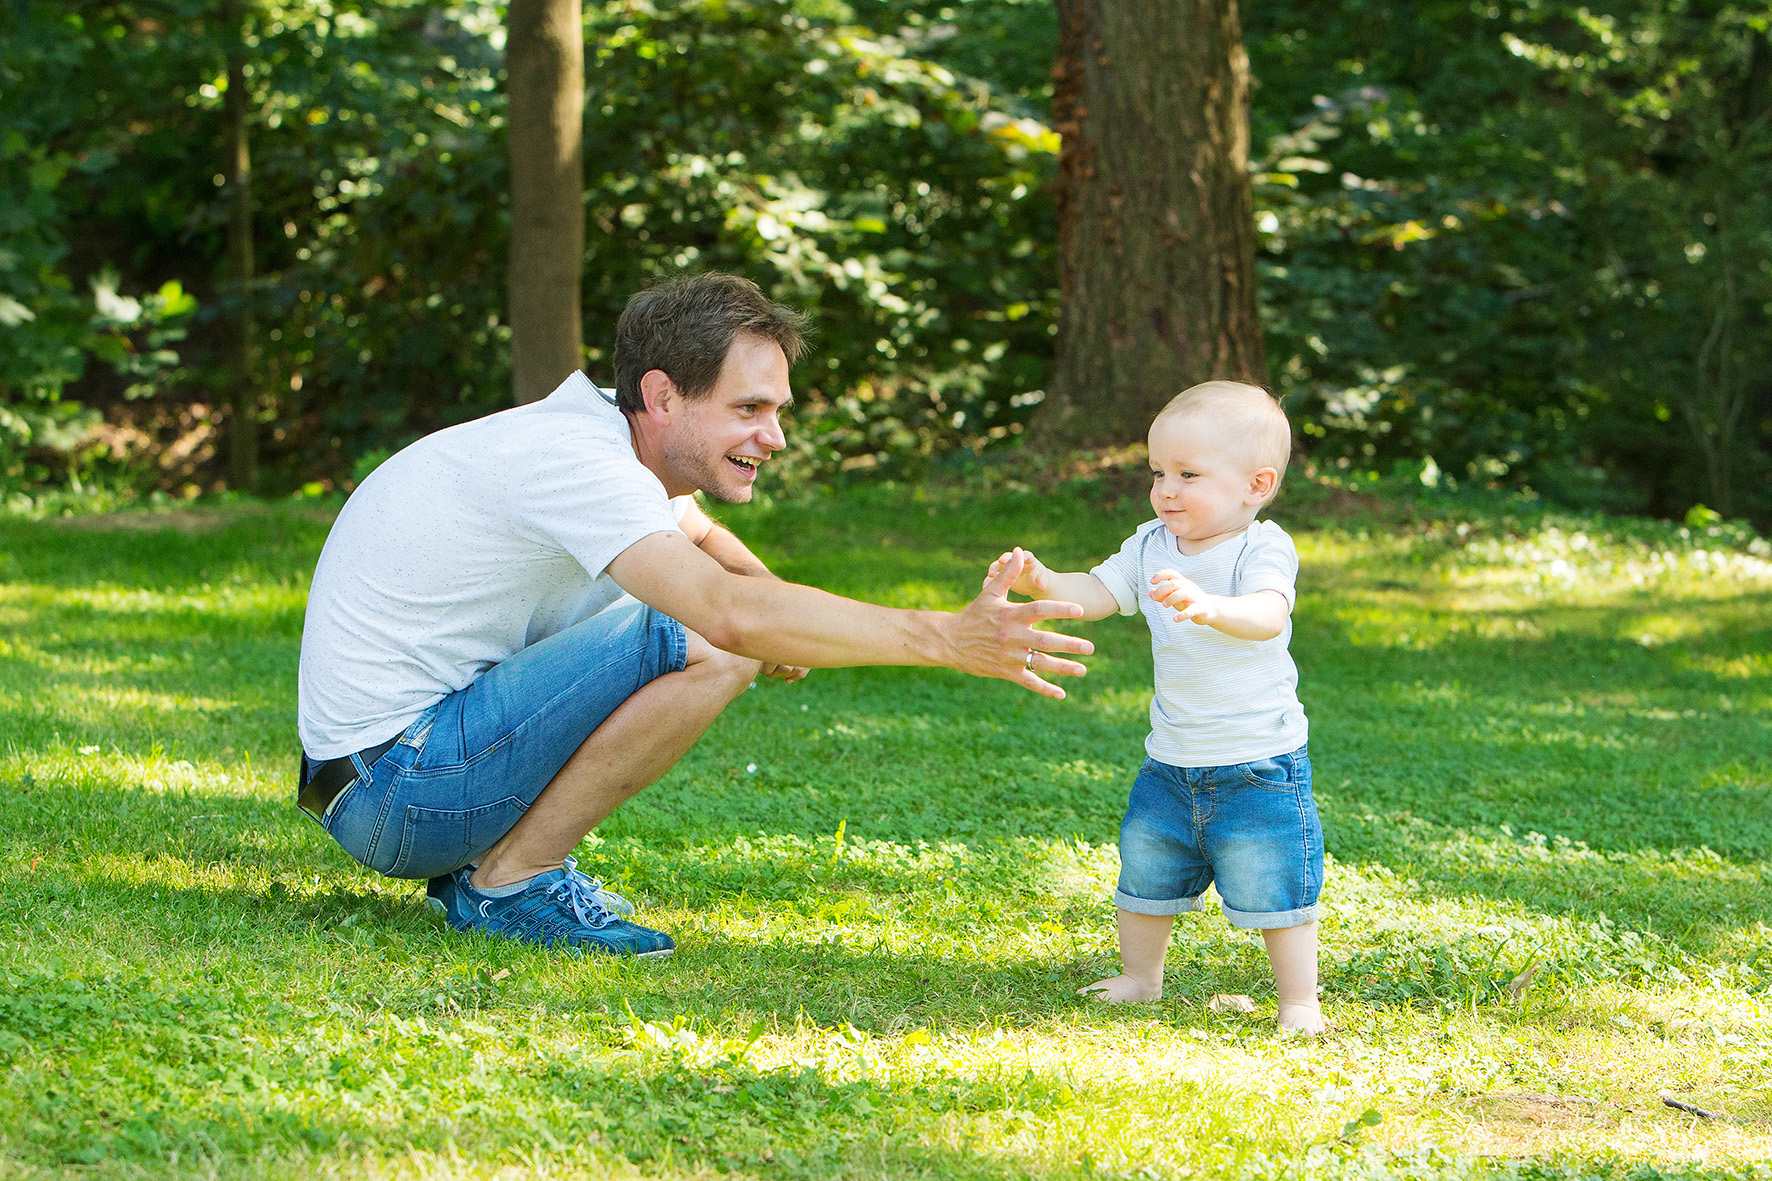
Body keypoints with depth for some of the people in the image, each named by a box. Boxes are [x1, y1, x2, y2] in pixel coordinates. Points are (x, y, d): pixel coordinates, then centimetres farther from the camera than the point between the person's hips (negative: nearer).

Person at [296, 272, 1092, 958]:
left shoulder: (612, 440, 7)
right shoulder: (577, 463, -22)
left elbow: (703, 538, 29)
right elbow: (733, 613, -36)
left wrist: (776, 612, 4)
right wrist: (948, 640, -36)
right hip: (391, 790, -10)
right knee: (710, 647, -21)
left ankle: (487, 857, 11)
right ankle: (511, 880, -10)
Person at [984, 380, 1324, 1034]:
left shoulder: (1263, 549, -17)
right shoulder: (1152, 546, 3)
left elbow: (1268, 615, -35)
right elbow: (1095, 593, 0)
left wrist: (1208, 605, -56)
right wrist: (1040, 581, -21)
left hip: (1258, 766, -6)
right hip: (1171, 763, 6)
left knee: (1271, 885, -4)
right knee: (1144, 873, 17)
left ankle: (1300, 1001, 10)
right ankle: (1140, 978, 37)